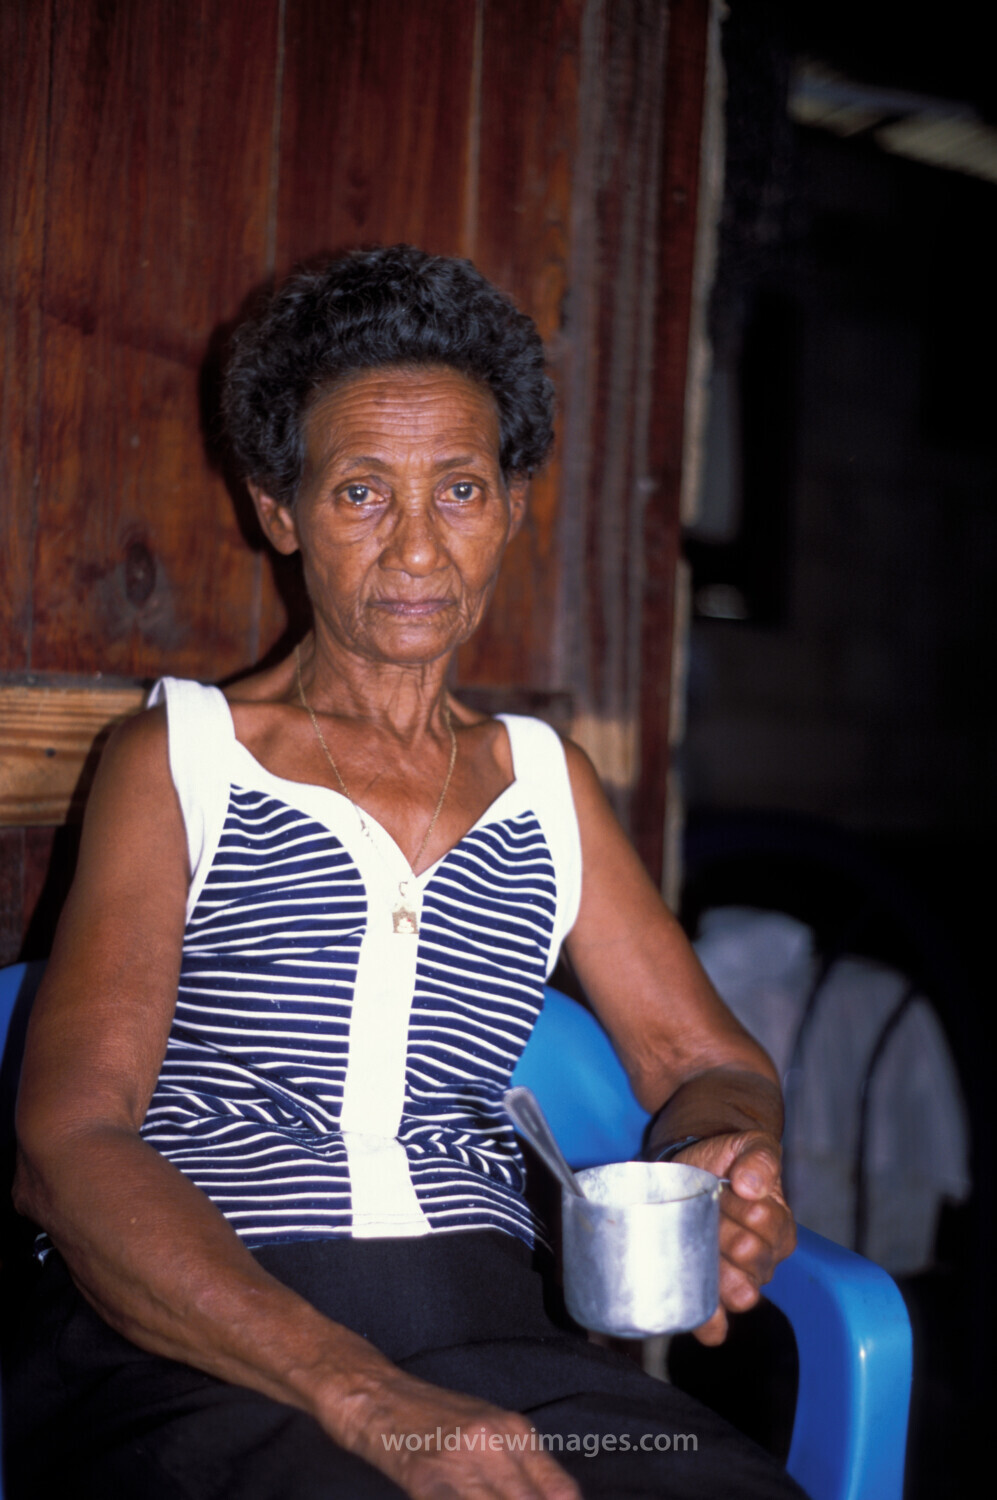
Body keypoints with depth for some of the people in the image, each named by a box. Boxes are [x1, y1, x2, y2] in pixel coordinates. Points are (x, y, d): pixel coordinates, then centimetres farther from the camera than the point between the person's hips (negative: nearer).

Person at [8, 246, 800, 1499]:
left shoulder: (547, 779, 17)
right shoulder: (176, 760, 4)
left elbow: (702, 1058, 18)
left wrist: (732, 1156, -8)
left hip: (498, 1349, 5)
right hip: (196, 1359, -4)